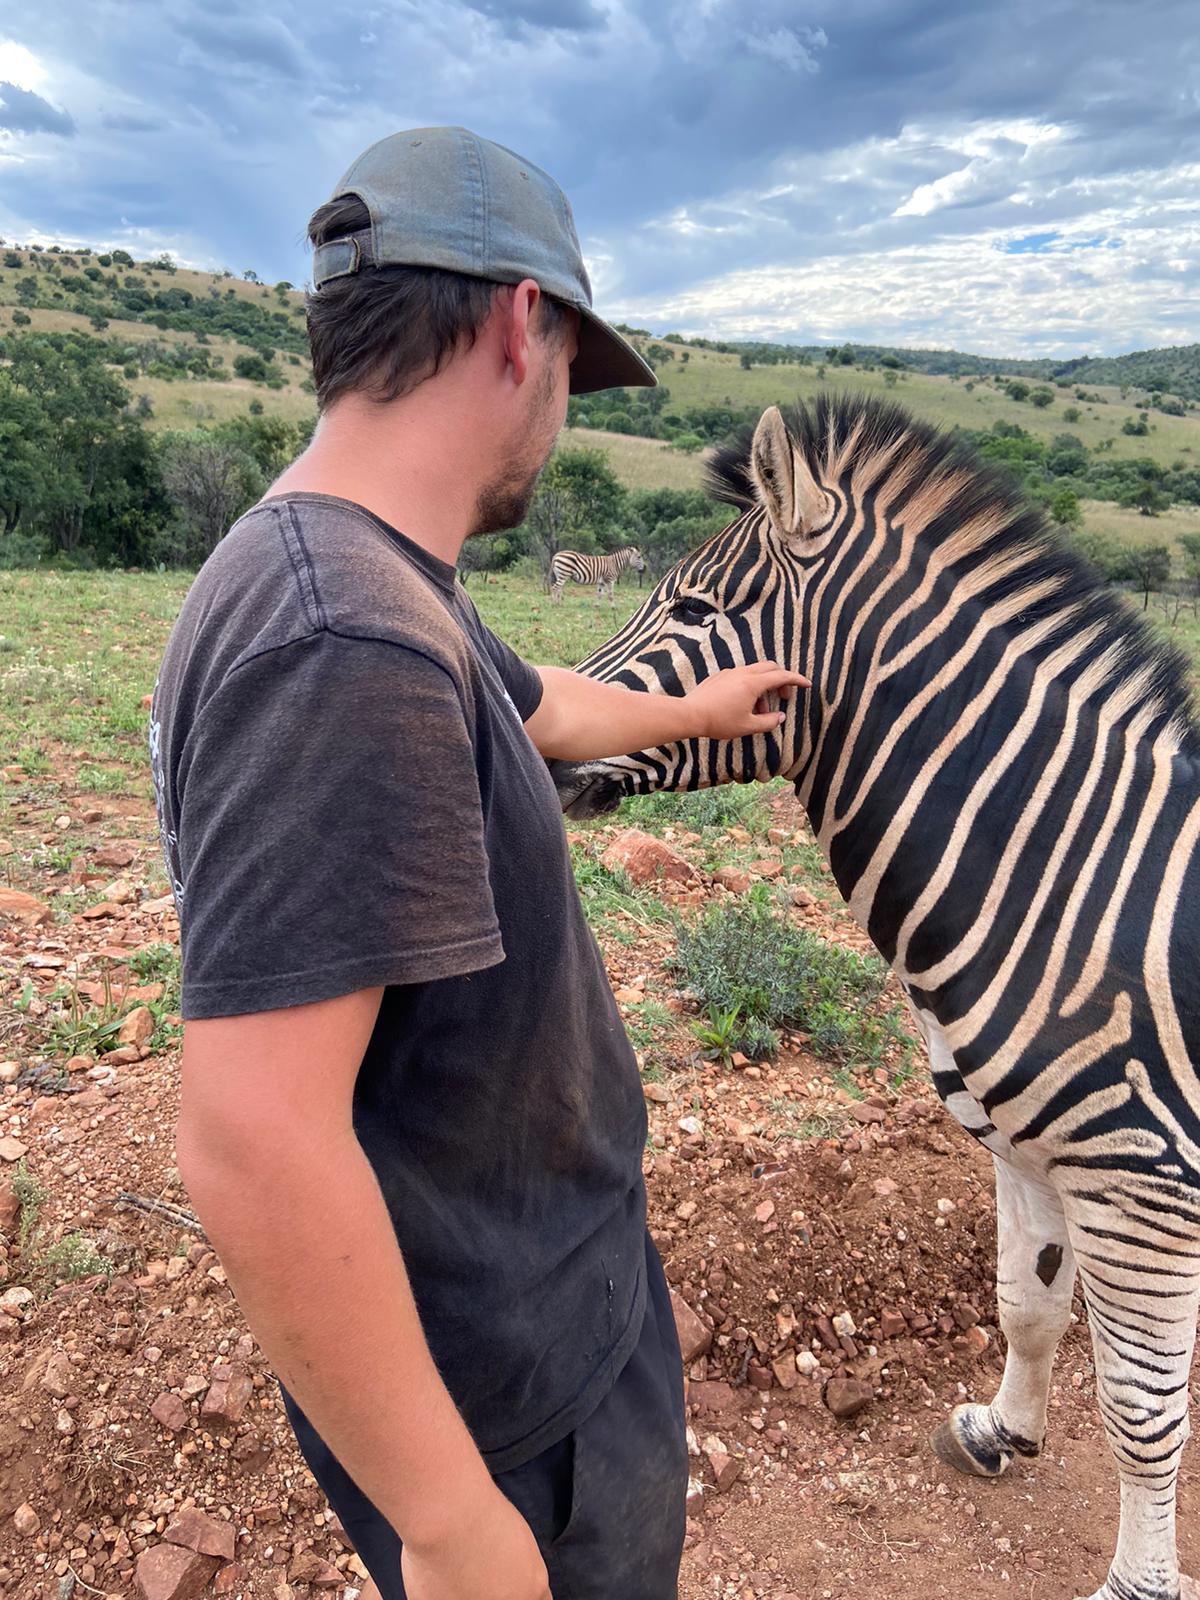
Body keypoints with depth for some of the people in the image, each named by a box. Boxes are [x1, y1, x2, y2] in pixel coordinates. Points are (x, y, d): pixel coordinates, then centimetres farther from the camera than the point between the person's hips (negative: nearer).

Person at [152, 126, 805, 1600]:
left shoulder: (387, 593, 0)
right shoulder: (348, 647, -33)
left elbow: (547, 708, 20)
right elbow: (250, 1147, -35)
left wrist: (702, 706, 37)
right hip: (500, 1382, -8)